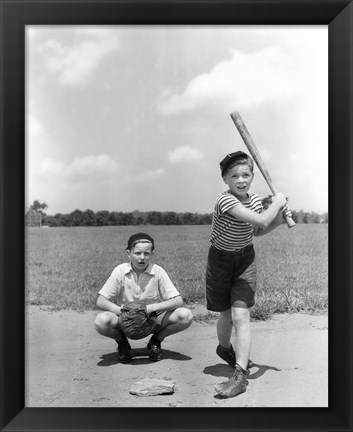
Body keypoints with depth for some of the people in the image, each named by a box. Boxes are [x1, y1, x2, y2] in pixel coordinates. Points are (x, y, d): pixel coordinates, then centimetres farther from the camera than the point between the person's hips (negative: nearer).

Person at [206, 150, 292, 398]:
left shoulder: (255, 200, -3)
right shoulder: (225, 200, -25)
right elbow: (260, 221, -35)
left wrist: (279, 220, -2)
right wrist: (277, 203, -19)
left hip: (245, 259, 3)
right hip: (221, 259, -3)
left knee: (240, 315, -12)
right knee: (227, 315, 11)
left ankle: (240, 375, -11)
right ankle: (225, 348, 44)